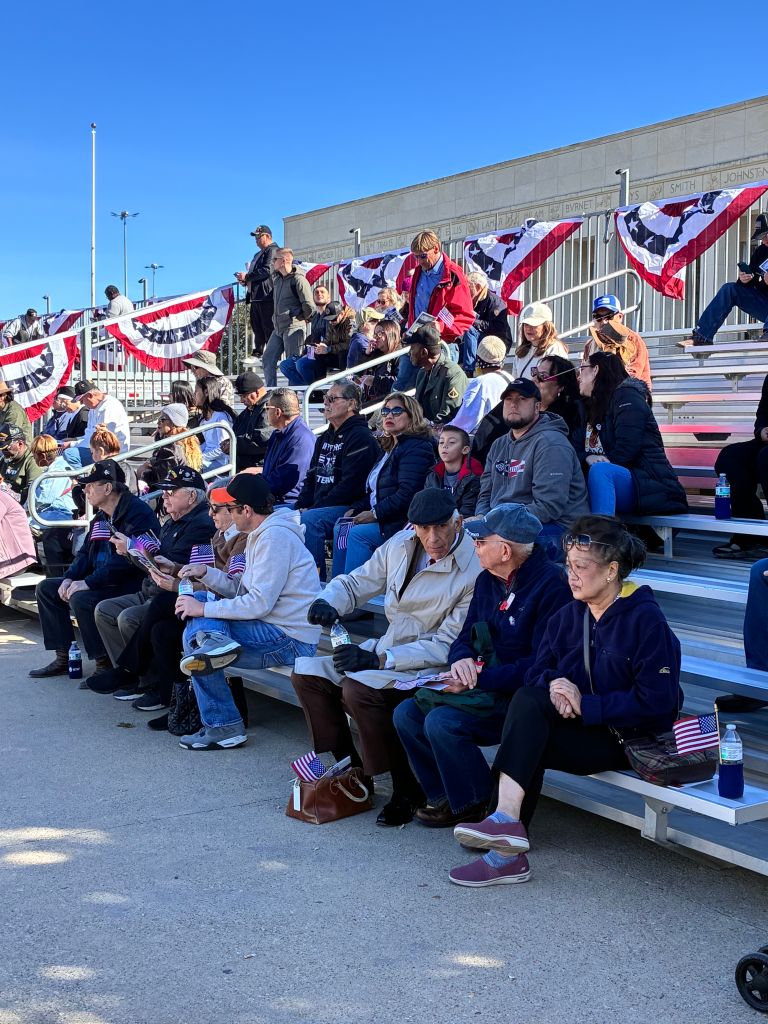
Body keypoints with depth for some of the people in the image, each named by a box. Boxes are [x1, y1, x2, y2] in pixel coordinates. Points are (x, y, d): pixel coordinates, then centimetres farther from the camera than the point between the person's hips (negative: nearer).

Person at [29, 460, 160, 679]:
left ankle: (104, 663, -16)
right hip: (100, 583, 11)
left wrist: (88, 582, -26)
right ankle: (63, 657, 10)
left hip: (129, 587, -11)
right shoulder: (101, 517, 13)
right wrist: (69, 578, -1)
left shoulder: (137, 513, -18)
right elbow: (86, 552, 19)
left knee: (81, 599, -32)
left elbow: (126, 560, -27)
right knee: (46, 588, 9)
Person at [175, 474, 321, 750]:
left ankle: (224, 727, -11)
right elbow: (244, 590, 15)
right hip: (276, 627, 11)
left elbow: (259, 603, -23)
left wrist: (204, 609, -16)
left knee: (193, 640, -16)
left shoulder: (275, 537, -18)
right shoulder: (261, 534, 15)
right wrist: (206, 573, 4)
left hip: (291, 641, -11)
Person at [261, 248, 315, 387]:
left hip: (293, 329, -9)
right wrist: (276, 318, 15)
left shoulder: (298, 279, -12)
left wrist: (302, 318, -2)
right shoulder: (278, 279, 15)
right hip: (278, 329, 9)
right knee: (267, 360, 8)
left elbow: (309, 306, -17)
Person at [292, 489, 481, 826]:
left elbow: (447, 647, -21)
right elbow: (357, 582, 10)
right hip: (387, 648, 8)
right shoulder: (401, 545, -2)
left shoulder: (474, 570, -22)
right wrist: (328, 602, -15)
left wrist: (378, 660, -26)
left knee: (357, 689, -31)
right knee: (306, 671, -2)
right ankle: (351, 768, 11)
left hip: (431, 666, -8)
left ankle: (407, 791, -13)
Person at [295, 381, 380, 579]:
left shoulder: (360, 438, -10)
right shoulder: (325, 438, 21)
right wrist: (301, 506, 3)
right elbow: (311, 478, 23)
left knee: (309, 520, -33)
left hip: (350, 507, -9)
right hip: (317, 508, 9)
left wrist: (312, 509, -18)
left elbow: (350, 486, -18)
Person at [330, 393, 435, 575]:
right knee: (340, 529, -6)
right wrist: (355, 509, 7)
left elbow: (407, 494, -21)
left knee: (357, 534, -25)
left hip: (403, 522, -10)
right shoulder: (390, 448, 21)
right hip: (381, 519, 10)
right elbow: (374, 492, 23)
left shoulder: (416, 448, -11)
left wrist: (375, 513, -17)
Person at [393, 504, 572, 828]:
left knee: (442, 722, -26)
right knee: (407, 713, -7)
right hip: (481, 685, 9)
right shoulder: (488, 580, 11)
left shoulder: (551, 585, -16)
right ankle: (445, 797, 5)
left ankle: (477, 807, -5)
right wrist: (461, 659, -9)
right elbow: (465, 637, 17)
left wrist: (481, 678, -21)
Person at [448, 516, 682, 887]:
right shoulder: (567, 616, 9)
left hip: (628, 738, -6)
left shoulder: (646, 620, -12)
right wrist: (553, 683, -15)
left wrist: (584, 704, -19)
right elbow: (536, 672, 10)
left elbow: (656, 701, -18)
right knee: (528, 698, -24)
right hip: (581, 728, 6)